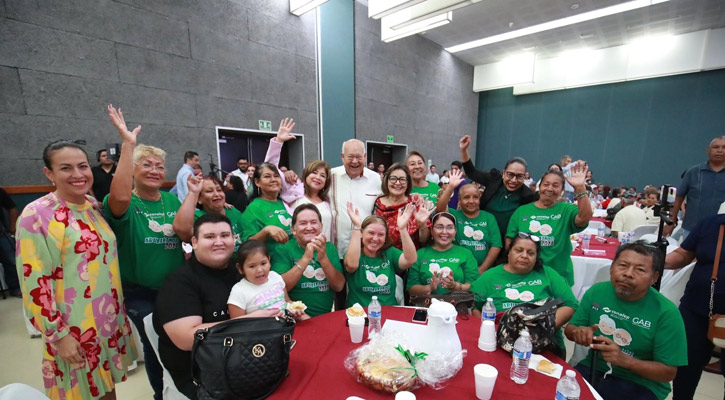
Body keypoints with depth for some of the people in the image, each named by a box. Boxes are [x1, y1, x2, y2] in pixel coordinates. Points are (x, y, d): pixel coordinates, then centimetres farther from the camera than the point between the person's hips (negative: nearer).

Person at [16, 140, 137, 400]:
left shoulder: (94, 206, 4)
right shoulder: (37, 214, -15)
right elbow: (35, 282, -16)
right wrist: (57, 334, -15)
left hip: (109, 319, 5)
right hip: (74, 328, -5)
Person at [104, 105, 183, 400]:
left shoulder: (173, 201, 1)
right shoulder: (126, 204, -13)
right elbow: (119, 196, -38)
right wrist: (128, 144, -36)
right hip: (141, 294, -4)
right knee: (155, 346, 14)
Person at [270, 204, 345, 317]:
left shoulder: (329, 248, 6)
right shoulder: (283, 250, -2)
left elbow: (339, 286, -3)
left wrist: (323, 257, -17)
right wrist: (306, 258, -22)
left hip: (328, 316, 3)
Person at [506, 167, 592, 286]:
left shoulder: (566, 210, 0)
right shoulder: (522, 211, 1)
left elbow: (584, 218, -22)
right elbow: (509, 240, 2)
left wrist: (580, 188, -30)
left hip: (559, 276, 0)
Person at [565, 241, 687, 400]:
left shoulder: (667, 312, -13)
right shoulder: (596, 291, -5)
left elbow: (668, 372, -8)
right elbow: (569, 329, 5)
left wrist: (624, 360, -25)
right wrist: (578, 332, -18)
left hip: (639, 385, -1)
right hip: (593, 369, 2)